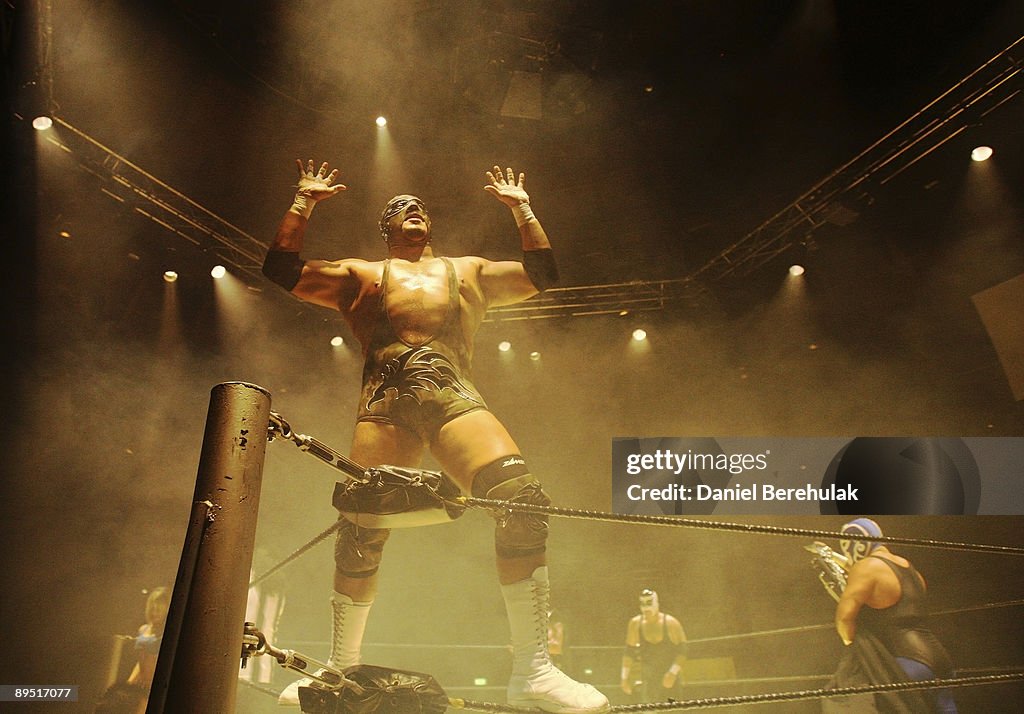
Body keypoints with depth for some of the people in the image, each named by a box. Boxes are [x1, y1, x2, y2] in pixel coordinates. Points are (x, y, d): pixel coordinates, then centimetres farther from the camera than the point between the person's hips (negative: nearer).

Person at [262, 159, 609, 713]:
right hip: (387, 401, 0)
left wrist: (521, 207, 34)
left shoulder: (468, 271, 33)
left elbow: (542, 274, 33)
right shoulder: (361, 274, 29)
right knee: (361, 526, -9)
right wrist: (304, 201, 23)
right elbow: (282, 269, 22)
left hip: (455, 397, 1)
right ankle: (341, 666, 14)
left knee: (523, 499, -23)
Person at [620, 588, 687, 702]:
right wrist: (625, 676, 2)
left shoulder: (671, 623, -10)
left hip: (668, 675, -2)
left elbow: (682, 651, -8)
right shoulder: (635, 623, -3)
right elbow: (629, 652, 6)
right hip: (647, 675, 2)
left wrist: (673, 672, -19)